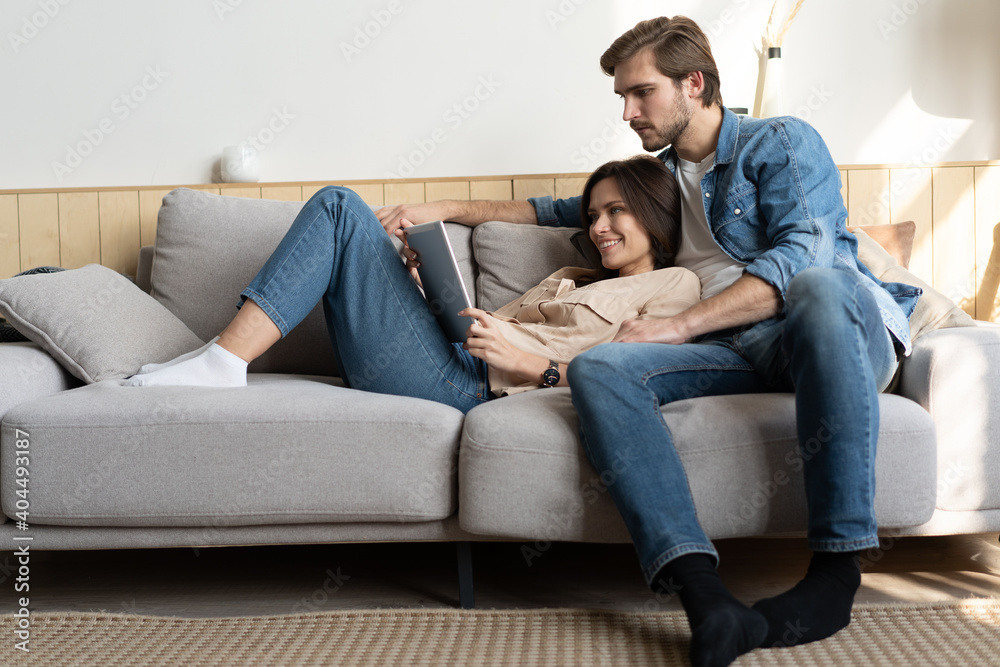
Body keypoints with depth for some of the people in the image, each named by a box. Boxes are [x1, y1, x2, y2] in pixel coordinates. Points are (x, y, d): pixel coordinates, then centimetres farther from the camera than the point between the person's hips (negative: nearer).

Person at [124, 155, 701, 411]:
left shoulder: (674, 287, 9)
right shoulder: (570, 278, 32)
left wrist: (525, 360, -15)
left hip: (464, 387, -8)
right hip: (452, 363, 8)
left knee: (343, 212, -10)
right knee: (337, 204, 5)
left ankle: (223, 365, -16)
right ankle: (223, 361, -7)